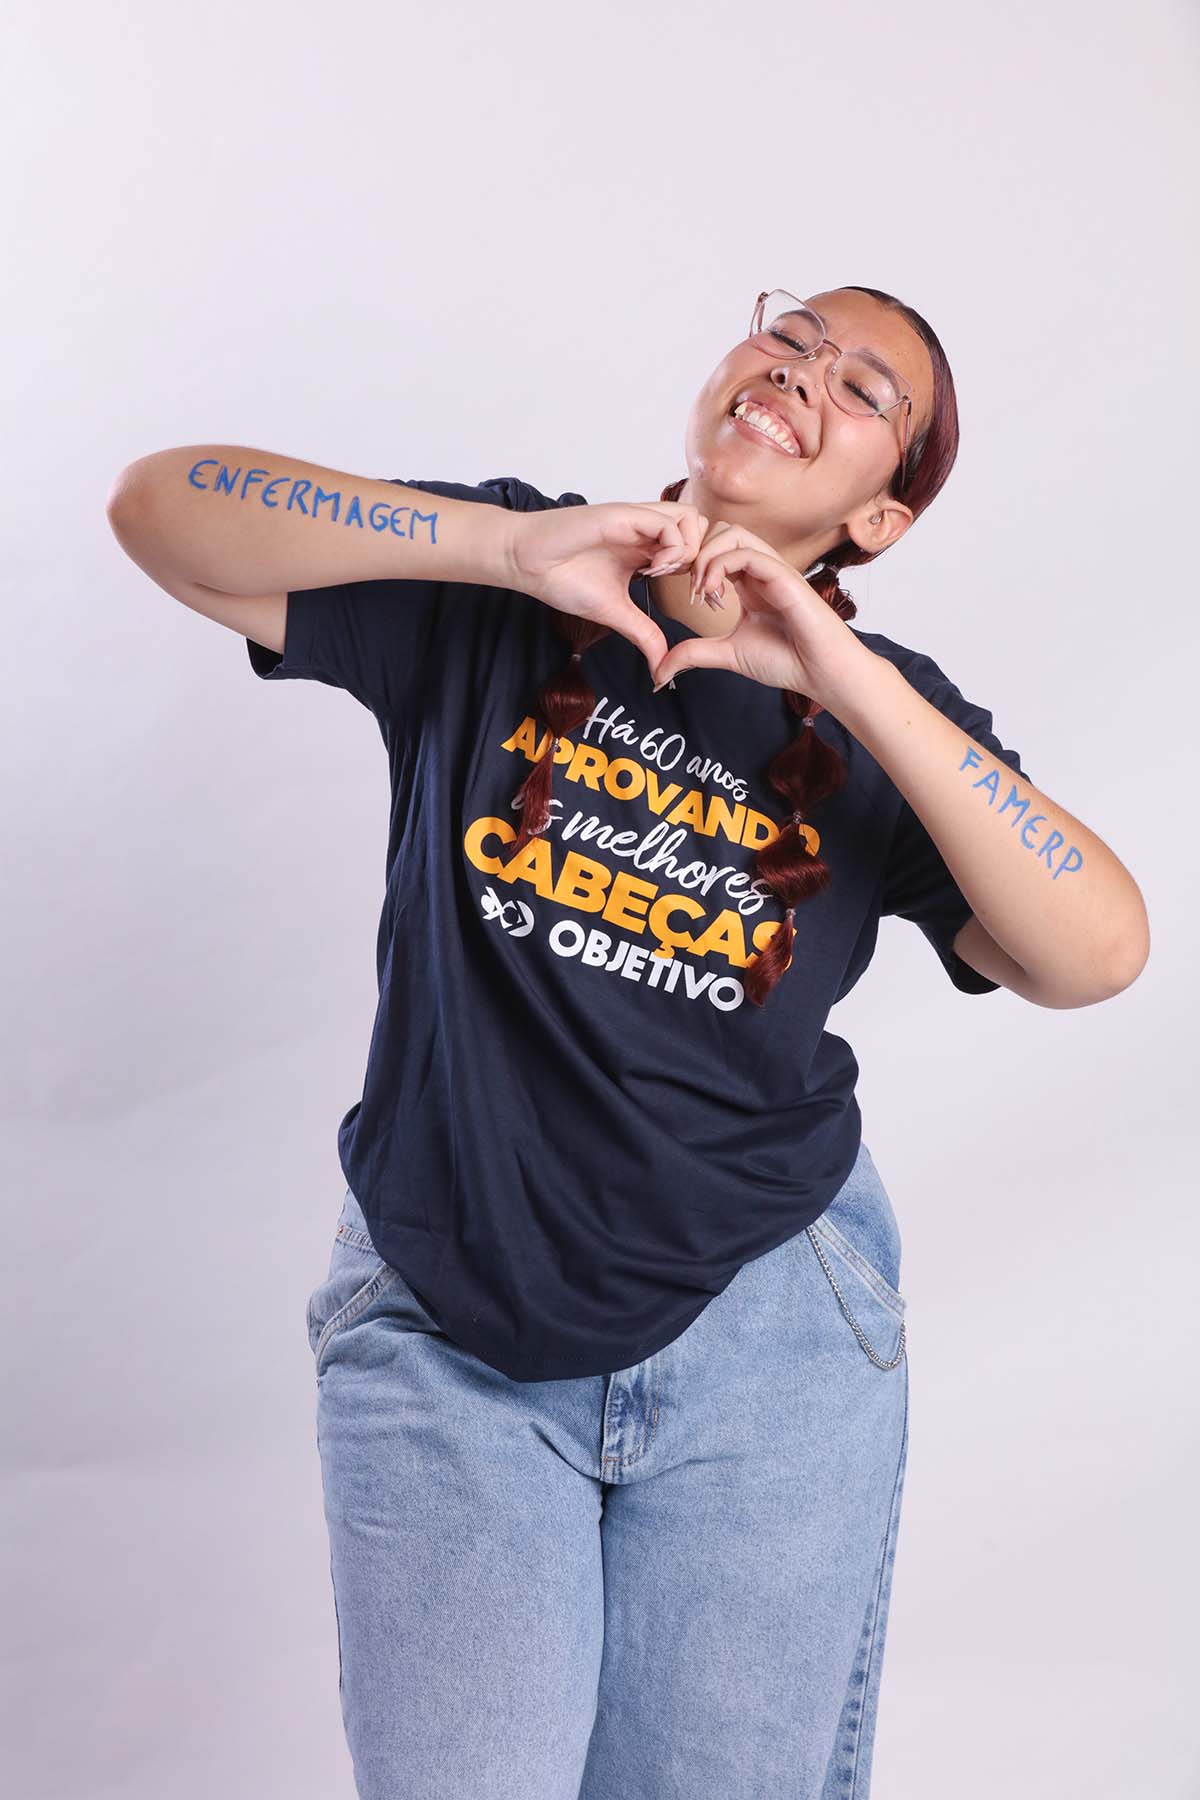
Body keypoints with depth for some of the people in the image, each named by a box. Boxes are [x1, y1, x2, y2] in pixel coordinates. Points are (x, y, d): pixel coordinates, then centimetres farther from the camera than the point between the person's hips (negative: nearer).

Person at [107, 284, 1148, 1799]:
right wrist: (514, 542, -22)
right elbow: (162, 507, -12)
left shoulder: (881, 715, 0)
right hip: (442, 1333, -1)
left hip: (767, 1334, 1)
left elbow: (1096, 954, -15)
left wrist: (850, 683, -22)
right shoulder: (488, 602, -2)